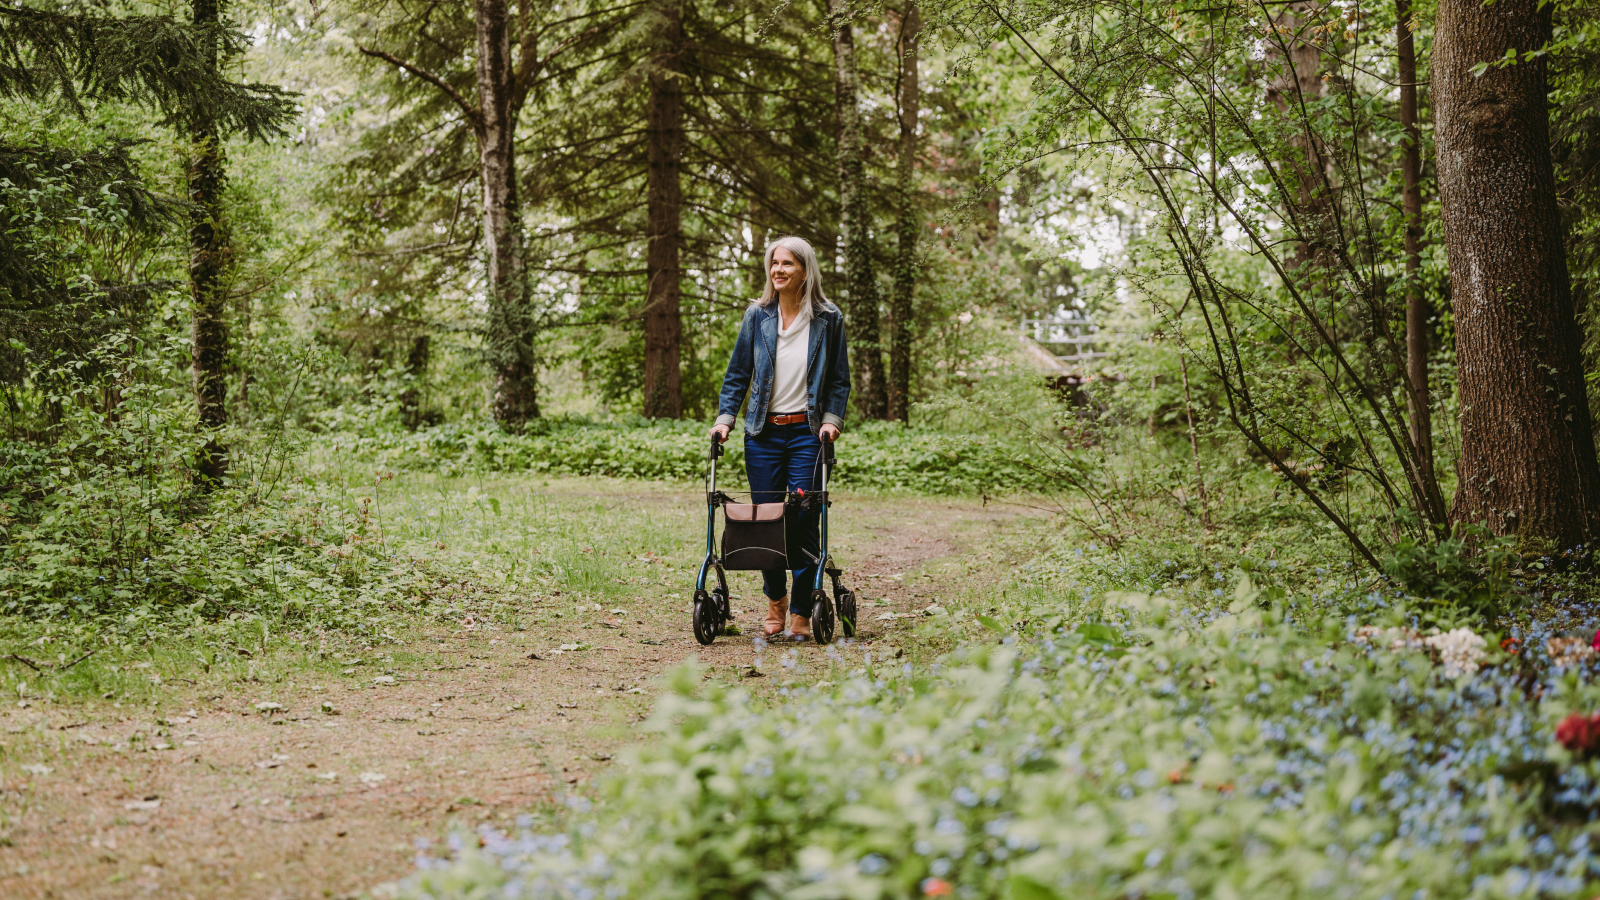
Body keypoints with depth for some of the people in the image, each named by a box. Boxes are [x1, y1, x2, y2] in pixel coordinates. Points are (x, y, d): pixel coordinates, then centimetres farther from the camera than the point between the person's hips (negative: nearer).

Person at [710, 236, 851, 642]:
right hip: (763, 432, 2)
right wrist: (724, 418, -2)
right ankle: (775, 599, 26)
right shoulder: (757, 316, 5)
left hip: (807, 432, -2)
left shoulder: (828, 319, 2)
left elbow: (839, 380, 7)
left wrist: (832, 419, -7)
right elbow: (738, 373, 10)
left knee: (803, 521, -5)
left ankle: (801, 613, 5)